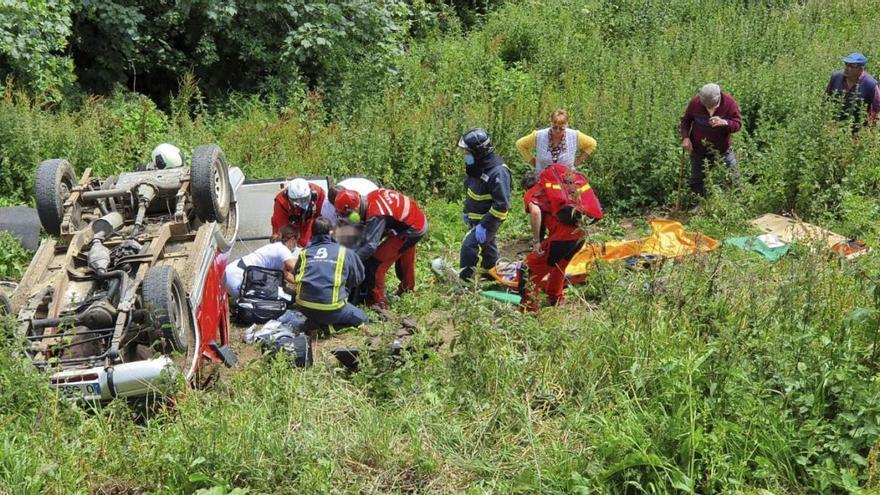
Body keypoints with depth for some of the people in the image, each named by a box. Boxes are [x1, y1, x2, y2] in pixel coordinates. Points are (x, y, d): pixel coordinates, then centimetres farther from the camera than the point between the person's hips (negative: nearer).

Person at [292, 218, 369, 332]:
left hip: (304, 308, 5)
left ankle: (316, 323, 6)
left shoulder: (304, 253, 11)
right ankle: (329, 326, -6)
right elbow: (358, 278, 14)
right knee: (362, 319, 16)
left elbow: (295, 275, 18)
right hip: (331, 309, -5)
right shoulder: (345, 252, 5)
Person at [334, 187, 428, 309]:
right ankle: (408, 287, 60)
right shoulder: (371, 197, -8)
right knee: (404, 257, 34)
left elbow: (370, 246, -33)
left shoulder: (375, 216, -32)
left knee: (374, 263, -7)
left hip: (413, 230, -9)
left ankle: (378, 302, 4)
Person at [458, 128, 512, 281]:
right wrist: (466, 211, 20)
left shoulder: (497, 172, -30)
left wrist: (484, 225, -27)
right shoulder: (477, 165, -2)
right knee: (486, 246, 24)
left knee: (469, 246, -17)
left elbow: (502, 205, -29)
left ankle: (464, 280, -8)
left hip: (489, 218, -9)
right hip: (475, 217, 9)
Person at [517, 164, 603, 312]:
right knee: (559, 265, 33)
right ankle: (555, 299, 48)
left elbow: (535, 212, -13)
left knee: (529, 270, 3)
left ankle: (528, 308, 1)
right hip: (583, 230, 7)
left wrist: (536, 241, -9)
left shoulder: (531, 193, 10)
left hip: (564, 230, -7)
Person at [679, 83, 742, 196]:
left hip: (722, 149, -1)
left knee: (733, 178, 2)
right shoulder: (695, 102, -16)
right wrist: (685, 137, -14)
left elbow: (737, 124, -19)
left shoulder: (729, 102, -19)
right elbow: (685, 120, 0)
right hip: (698, 150, 1)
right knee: (697, 182, 12)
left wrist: (724, 123, -40)